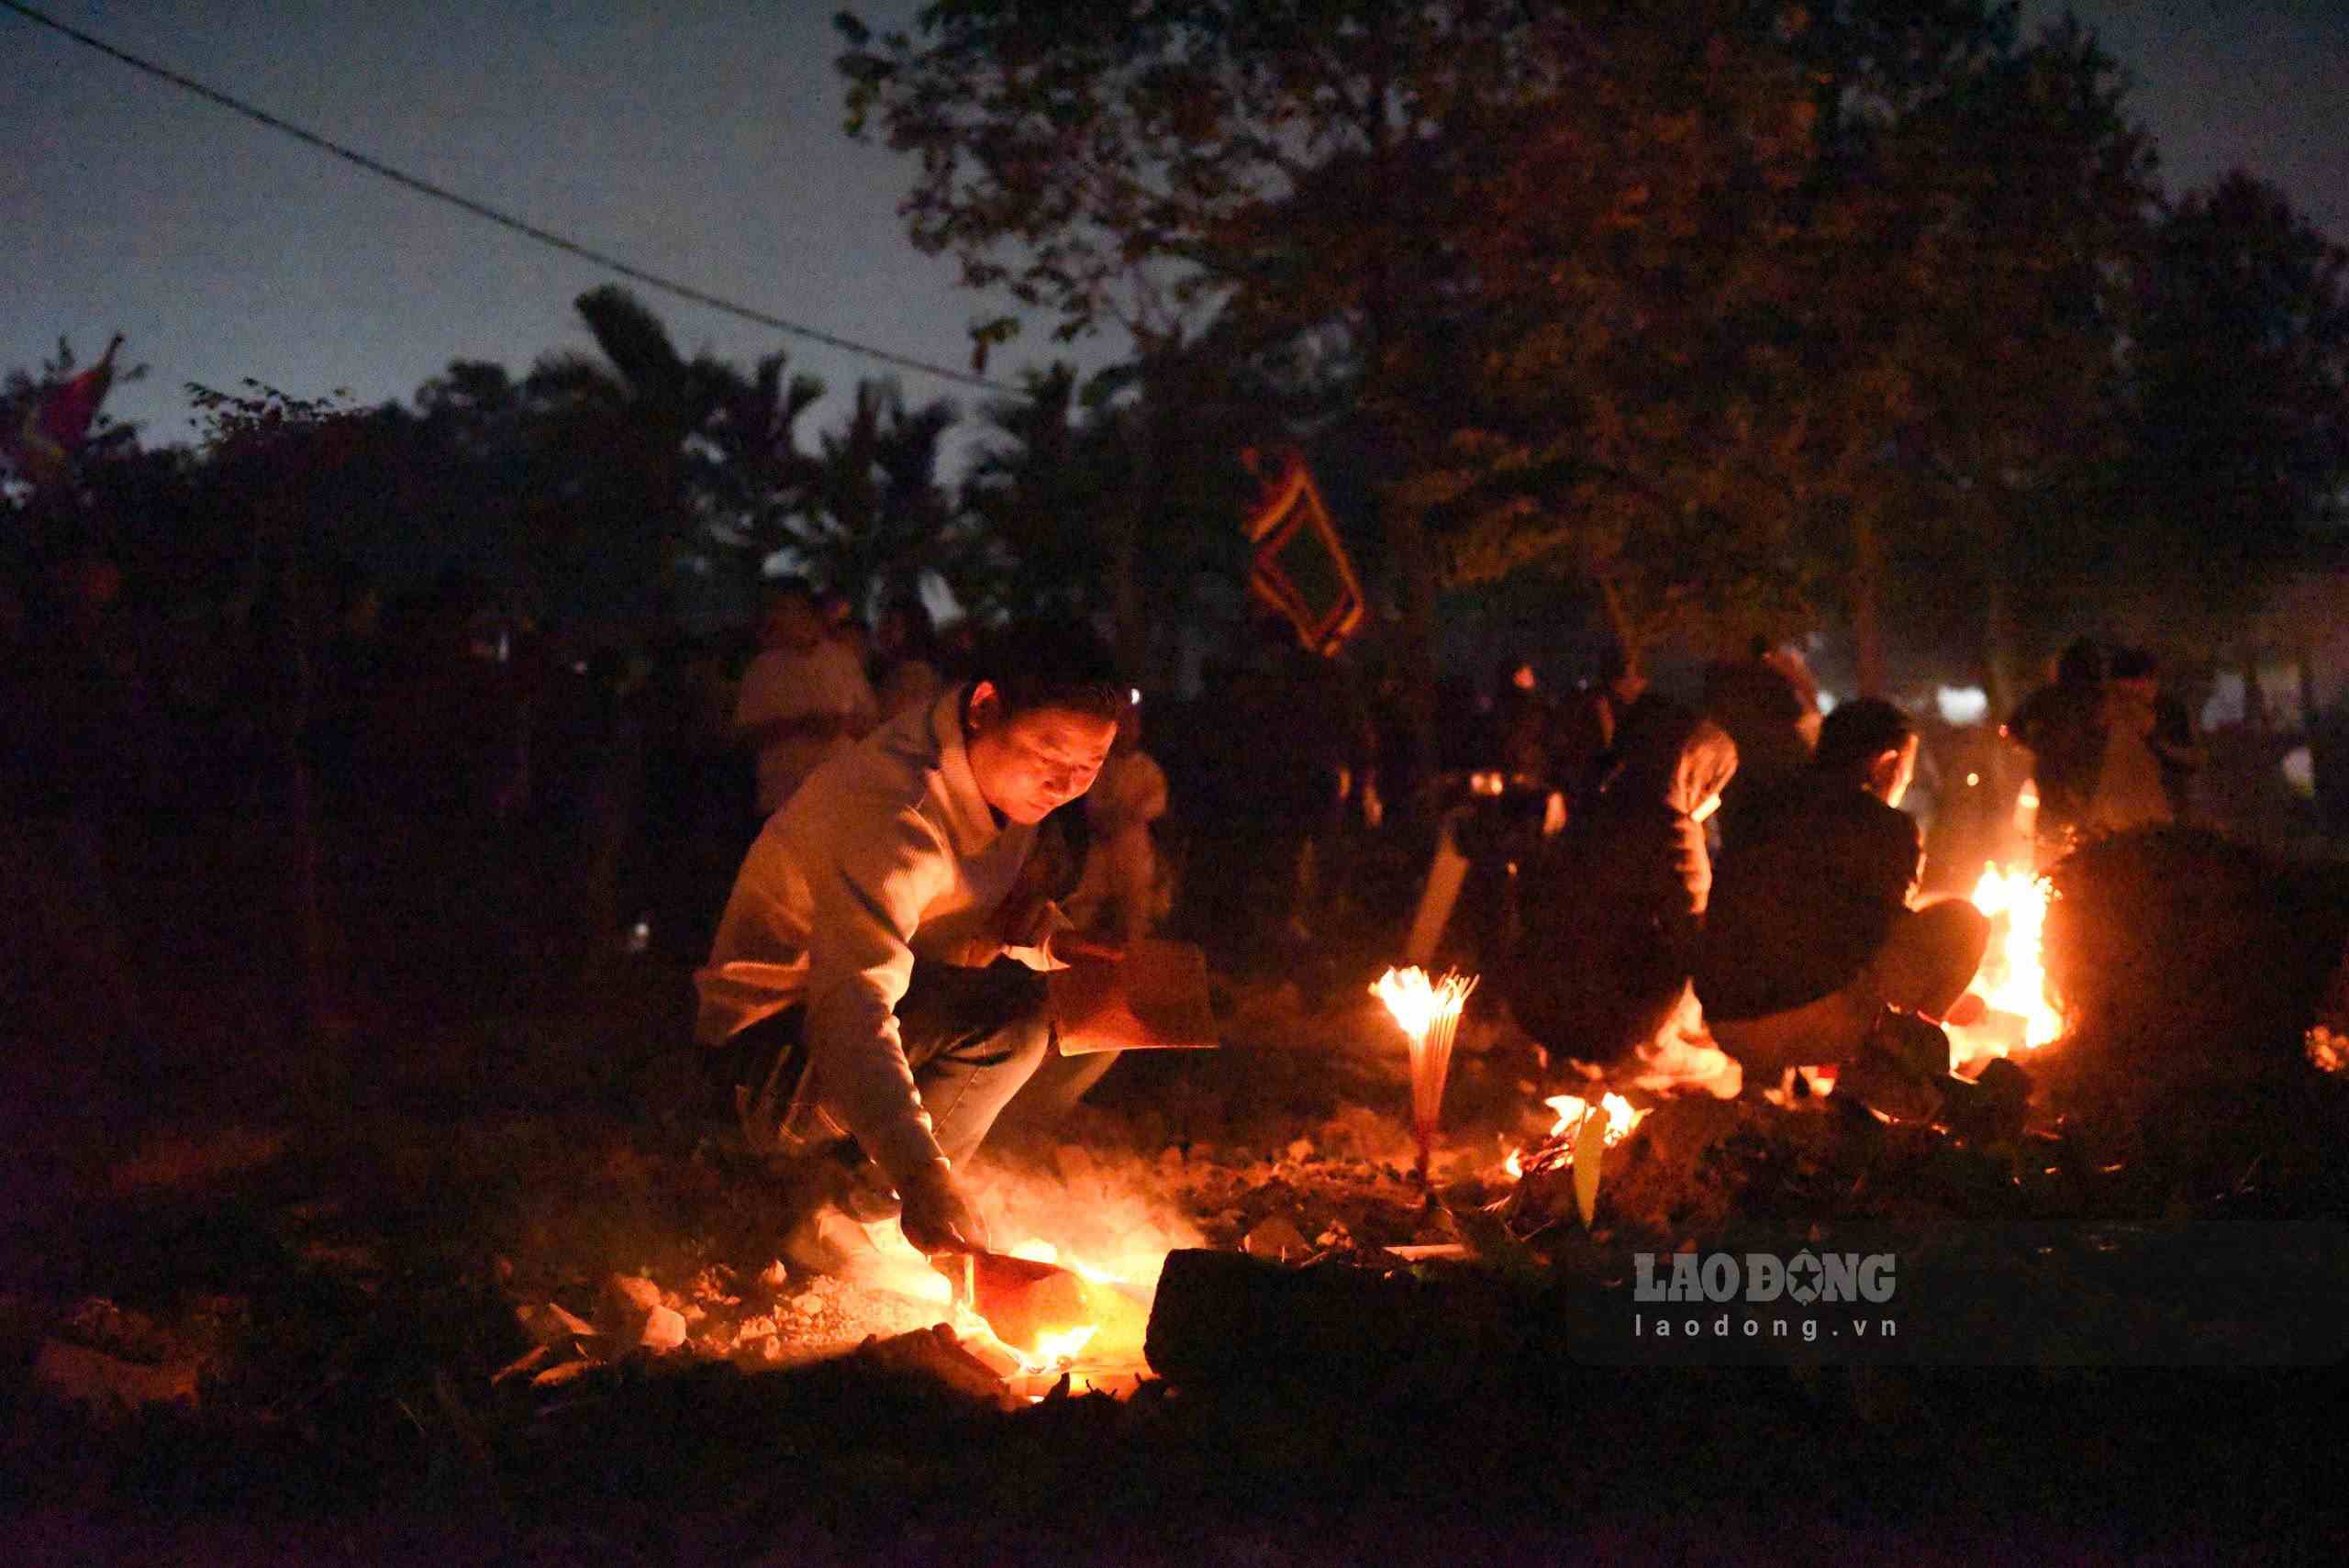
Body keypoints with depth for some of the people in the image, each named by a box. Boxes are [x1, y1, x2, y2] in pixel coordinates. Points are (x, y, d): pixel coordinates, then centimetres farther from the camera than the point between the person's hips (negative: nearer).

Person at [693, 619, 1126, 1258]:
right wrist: (922, 1174, -55)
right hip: (773, 1049, -10)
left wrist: (1036, 926, -13)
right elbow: (853, 1008, -41)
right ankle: (856, 1209, -15)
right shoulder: (893, 805, -29)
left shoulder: (1003, 775, 1)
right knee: (1012, 1009, -29)